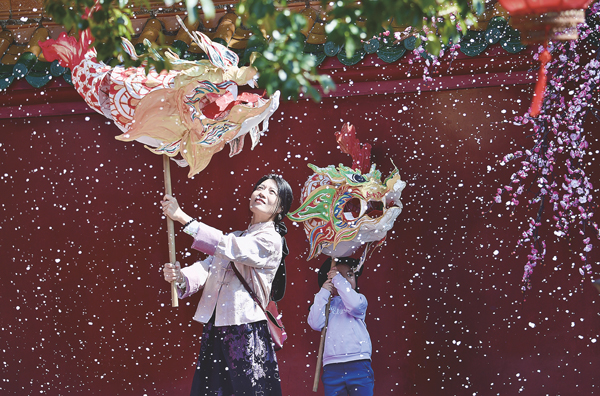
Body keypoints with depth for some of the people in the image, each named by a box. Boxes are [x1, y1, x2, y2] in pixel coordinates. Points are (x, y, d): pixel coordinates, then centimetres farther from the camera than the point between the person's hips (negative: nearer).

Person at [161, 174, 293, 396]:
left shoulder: (270, 240, -4)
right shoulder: (234, 237, 20)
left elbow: (228, 248, -19)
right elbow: (206, 268, 7)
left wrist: (182, 217, -22)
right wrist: (181, 278, -17)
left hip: (246, 334, -6)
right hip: (214, 332, 7)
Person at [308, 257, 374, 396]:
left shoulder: (358, 299, 13)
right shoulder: (327, 304, 16)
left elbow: (355, 306, -13)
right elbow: (315, 324, -1)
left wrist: (338, 280, -8)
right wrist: (323, 293, -1)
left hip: (358, 365, -2)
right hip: (331, 367, 2)